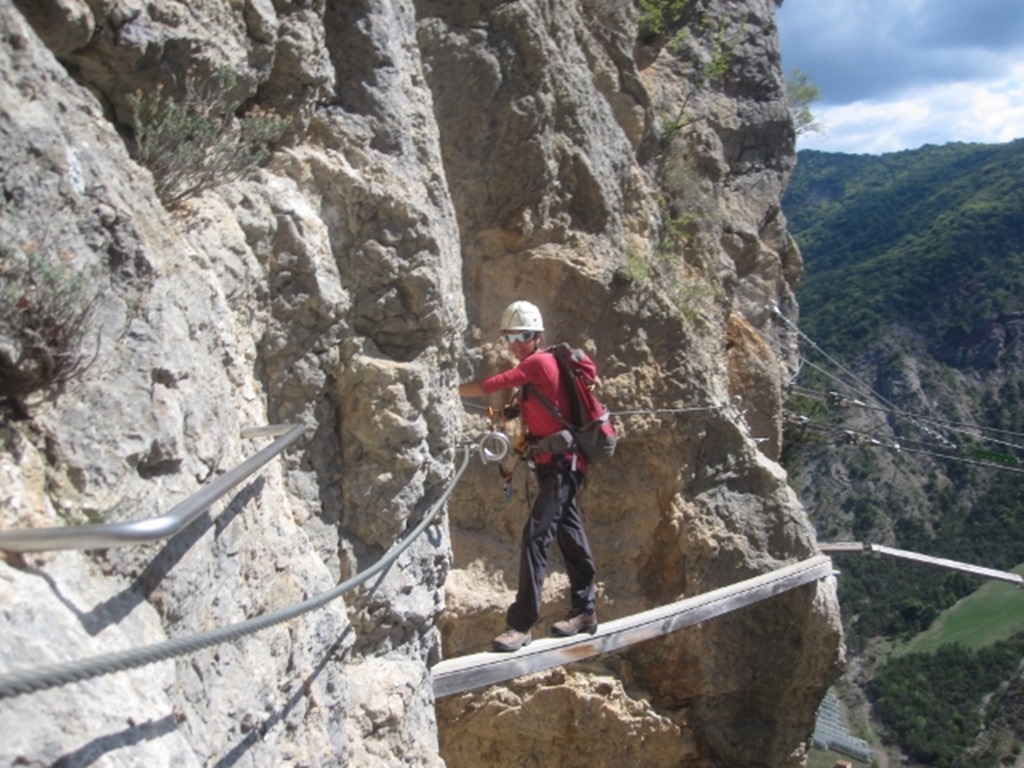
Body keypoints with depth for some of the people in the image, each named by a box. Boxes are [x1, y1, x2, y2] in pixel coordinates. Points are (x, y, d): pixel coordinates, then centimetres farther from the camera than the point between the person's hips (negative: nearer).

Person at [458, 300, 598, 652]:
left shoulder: (539, 362, -13)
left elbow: (485, 387, -19)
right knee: (569, 536, 16)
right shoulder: (534, 367, 15)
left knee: (535, 535, -16)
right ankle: (584, 611, 28)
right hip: (555, 464, 10)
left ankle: (521, 625, -15)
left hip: (563, 462, -10)